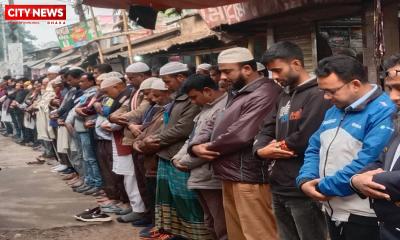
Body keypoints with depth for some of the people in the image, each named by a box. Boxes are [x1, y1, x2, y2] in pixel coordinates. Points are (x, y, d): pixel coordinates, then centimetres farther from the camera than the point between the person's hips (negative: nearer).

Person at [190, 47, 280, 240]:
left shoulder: (263, 95, -16)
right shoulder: (238, 94, 19)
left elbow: (240, 135, -24)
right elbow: (217, 128, 19)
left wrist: (209, 148, -7)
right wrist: (196, 145, -2)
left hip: (248, 178, -10)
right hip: (231, 177, 10)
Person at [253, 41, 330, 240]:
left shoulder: (318, 95, -15)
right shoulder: (284, 96, 16)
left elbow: (305, 139, -24)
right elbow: (266, 130, 13)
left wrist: (273, 149, -7)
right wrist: (261, 150, -10)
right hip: (279, 188, 9)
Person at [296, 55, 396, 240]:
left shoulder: (383, 112, -16)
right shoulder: (334, 111, 13)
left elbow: (367, 162, -24)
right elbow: (314, 148, 16)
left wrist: (323, 187, -16)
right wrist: (305, 180, -4)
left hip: (363, 215, -8)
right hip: (332, 210, 8)